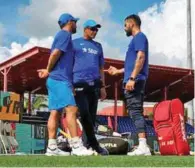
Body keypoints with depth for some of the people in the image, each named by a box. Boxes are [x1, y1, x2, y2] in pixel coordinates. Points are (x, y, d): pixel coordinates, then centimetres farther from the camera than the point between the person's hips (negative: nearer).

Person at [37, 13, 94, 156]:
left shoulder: (62, 35, 25)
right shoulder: (65, 34, -5)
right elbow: (55, 53, -16)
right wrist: (48, 71, -6)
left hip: (57, 80, 10)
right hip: (60, 80, -10)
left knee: (55, 112, 4)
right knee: (71, 109, -15)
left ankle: (52, 147, 3)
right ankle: (76, 145, -19)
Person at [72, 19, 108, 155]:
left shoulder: (98, 46, 21)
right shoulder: (75, 43, 7)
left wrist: (103, 86, 17)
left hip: (94, 85, 5)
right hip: (80, 83, -5)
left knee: (92, 116, 3)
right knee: (85, 114, -14)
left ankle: (86, 145, 9)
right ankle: (94, 145, -8)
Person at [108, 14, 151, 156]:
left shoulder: (139, 36, -3)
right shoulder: (137, 39, 26)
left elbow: (141, 58, -17)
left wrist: (132, 78, -24)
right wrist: (118, 71, 40)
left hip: (135, 81, -10)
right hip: (134, 81, 10)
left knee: (136, 111, -15)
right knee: (135, 112, 5)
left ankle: (143, 146, -20)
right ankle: (142, 146, 3)